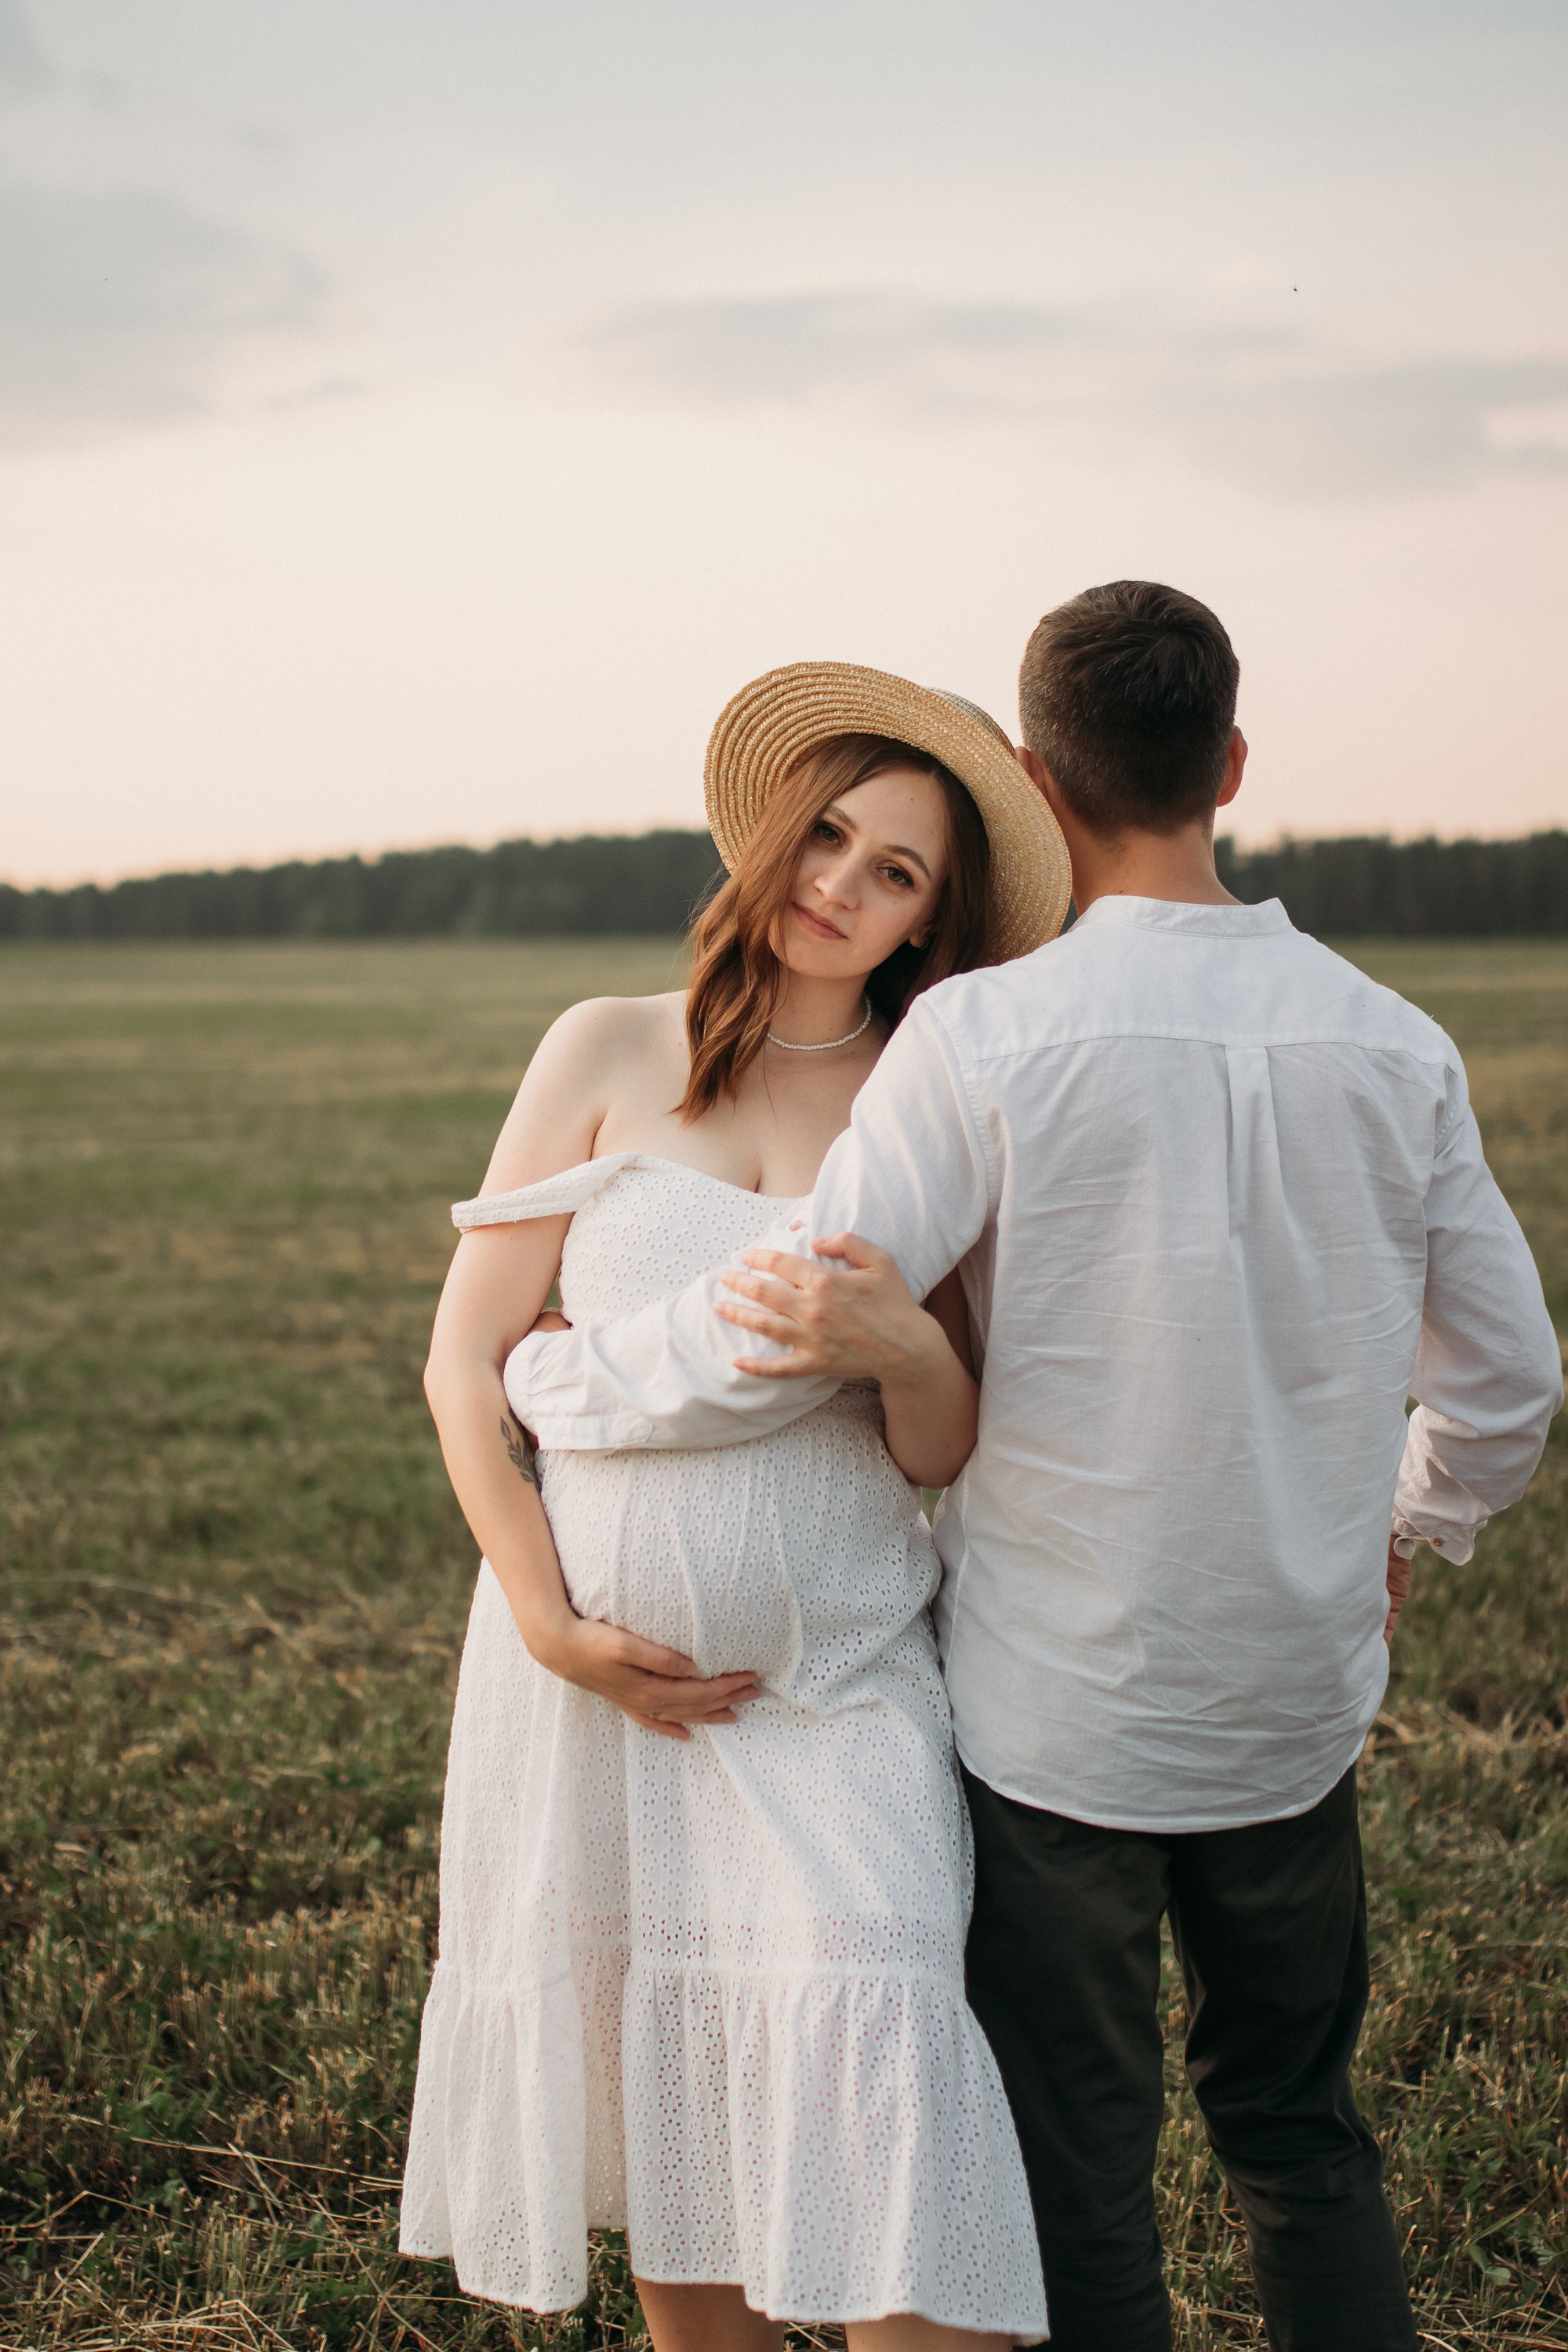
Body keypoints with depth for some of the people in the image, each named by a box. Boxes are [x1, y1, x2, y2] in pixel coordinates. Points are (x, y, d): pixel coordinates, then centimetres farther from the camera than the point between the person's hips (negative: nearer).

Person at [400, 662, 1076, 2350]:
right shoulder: (613, 1050, 2)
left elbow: (946, 1458, 2)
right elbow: (466, 1358, 2)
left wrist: (904, 1335, -20)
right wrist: (550, 1625, -7)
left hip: (842, 1675, 0)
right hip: (598, 1659, 0)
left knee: (868, 2072, -13)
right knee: (661, 2087, 9)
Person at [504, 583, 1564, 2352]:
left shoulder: (983, 1036, -16)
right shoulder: (1393, 1046, -2)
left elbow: (777, 1345, -16)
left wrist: (524, 1374, 0)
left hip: (1052, 1714, -4)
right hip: (1299, 1701, 4)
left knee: (1077, 2189, 10)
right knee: (1300, 2134, 23)